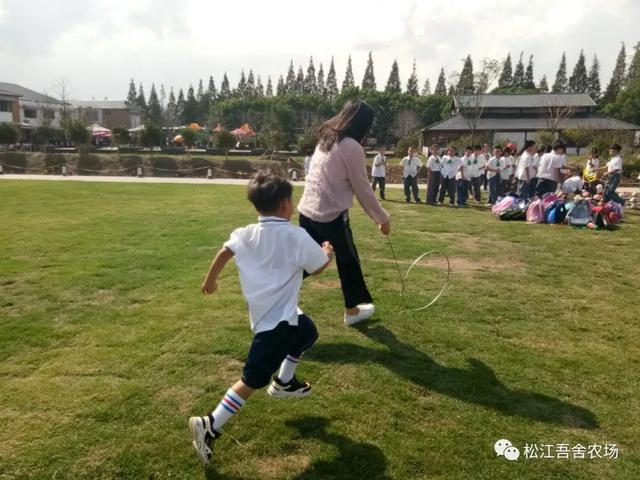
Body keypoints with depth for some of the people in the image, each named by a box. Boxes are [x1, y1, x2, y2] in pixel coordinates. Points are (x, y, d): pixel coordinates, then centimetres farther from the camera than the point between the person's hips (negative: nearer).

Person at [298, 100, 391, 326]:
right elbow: (363, 189, -8)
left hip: (307, 211, 7)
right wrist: (383, 218, 4)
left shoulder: (325, 139, 12)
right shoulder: (352, 147, -13)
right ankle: (352, 310, 28)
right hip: (331, 215, -7)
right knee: (348, 262, 13)